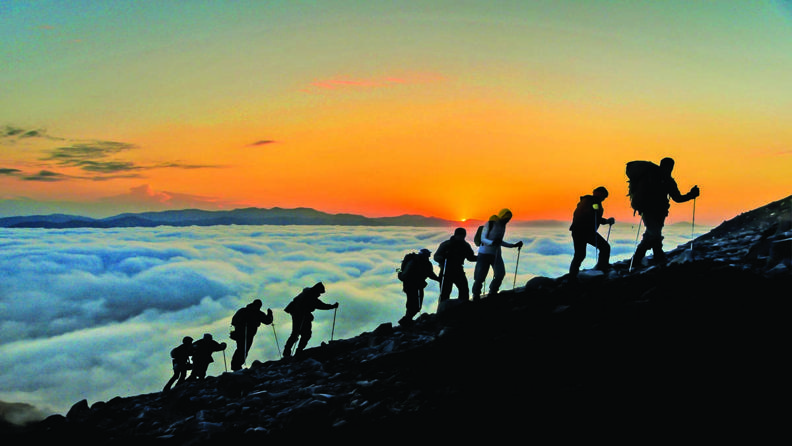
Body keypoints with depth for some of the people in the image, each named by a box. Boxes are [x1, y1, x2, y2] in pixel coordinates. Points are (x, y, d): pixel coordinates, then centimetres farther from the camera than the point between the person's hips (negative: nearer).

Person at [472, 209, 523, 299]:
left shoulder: (502, 226, 9)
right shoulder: (490, 224, -12)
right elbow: (483, 239, -16)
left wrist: (513, 245, 16)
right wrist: (492, 242, -35)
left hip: (496, 254, 6)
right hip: (485, 253, -6)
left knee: (500, 274, -8)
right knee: (480, 276, -6)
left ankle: (492, 293, 7)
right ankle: (476, 296, 8)